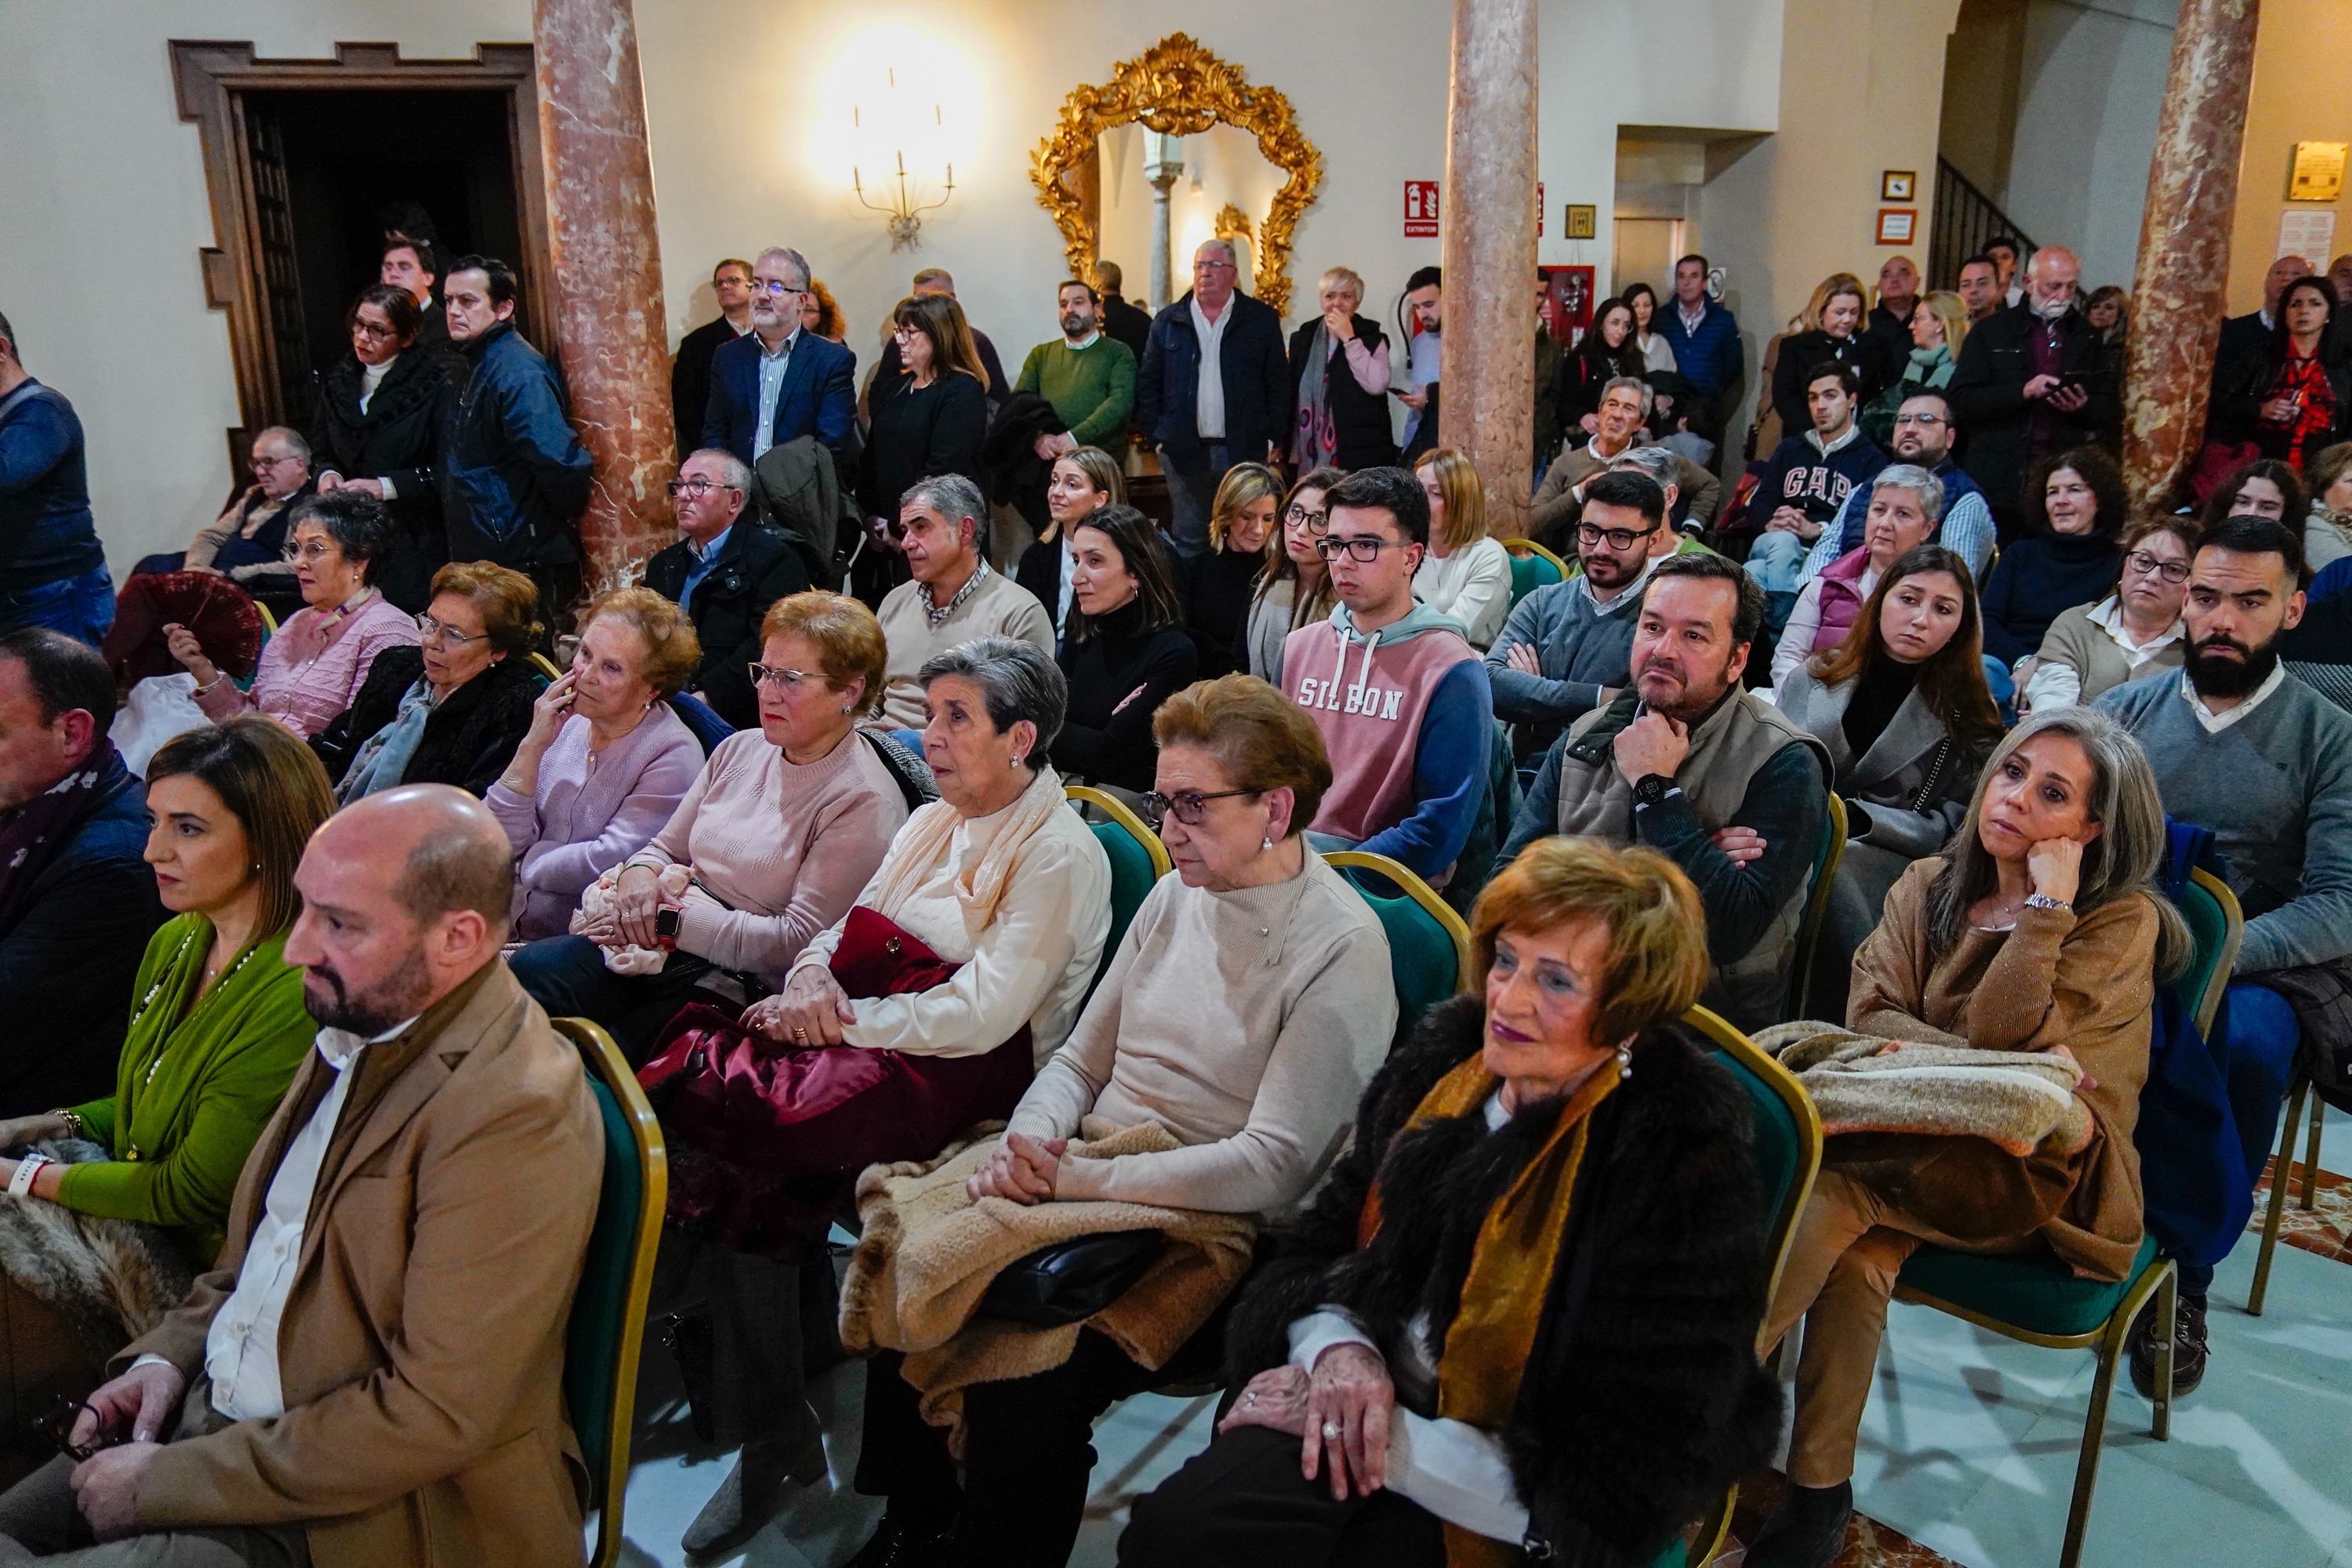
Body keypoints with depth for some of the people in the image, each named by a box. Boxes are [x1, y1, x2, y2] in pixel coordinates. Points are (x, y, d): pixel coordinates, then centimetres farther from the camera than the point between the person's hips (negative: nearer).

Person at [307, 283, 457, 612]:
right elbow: (321, 452, 25)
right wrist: (327, 474, 2)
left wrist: (385, 486, -16)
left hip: (415, 545, -5)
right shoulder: (337, 382, 14)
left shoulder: (433, 386, -6)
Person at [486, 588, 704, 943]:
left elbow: (609, 863, -18)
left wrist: (524, 863, -5)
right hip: (507, 920, 6)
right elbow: (500, 841, 3)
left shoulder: (673, 756, -12)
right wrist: (532, 746, -7)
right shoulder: (567, 724, 7)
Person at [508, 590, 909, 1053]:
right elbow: (667, 846, 20)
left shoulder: (863, 802, -11)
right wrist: (639, 872, -5)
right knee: (528, 970, -17)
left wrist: (675, 922, -15)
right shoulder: (740, 749, 13)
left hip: (748, 989, -7)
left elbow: (799, 941, -15)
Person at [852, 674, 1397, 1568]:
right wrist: (1029, 1142, -8)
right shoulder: (1177, 897, 8)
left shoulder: (1341, 951, -13)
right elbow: (1081, 1060, 14)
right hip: (1086, 1179, 7)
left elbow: (1269, 1167, -18)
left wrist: (1075, 1177, -20)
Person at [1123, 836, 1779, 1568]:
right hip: (1387, 1399, 5)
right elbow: (1316, 1248, 7)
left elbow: (1622, 1491, -18)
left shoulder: (1686, 1180, -19)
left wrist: (1391, 1437, -21)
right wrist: (1336, 1345, -16)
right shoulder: (1448, 1059, -2)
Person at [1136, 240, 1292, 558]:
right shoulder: (1168, 321, 8)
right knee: (1188, 538, 8)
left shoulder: (1262, 319, 3)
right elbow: (1148, 383, 8)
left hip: (1243, 449, -1)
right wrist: (1154, 434, 1)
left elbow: (1279, 382, 2)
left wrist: (1274, 437, -4)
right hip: (1184, 449, 1)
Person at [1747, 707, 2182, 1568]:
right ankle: (1820, 1491, -18)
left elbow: (2001, 1037, -16)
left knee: (1824, 1182, -30)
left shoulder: (2121, 920, -3)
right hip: (1928, 1148, 4)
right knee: (1854, 1252, -30)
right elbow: (1868, 1016, -4)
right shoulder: (1929, 885, 10)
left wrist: (2045, 903, -16)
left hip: (2034, 1171, -4)